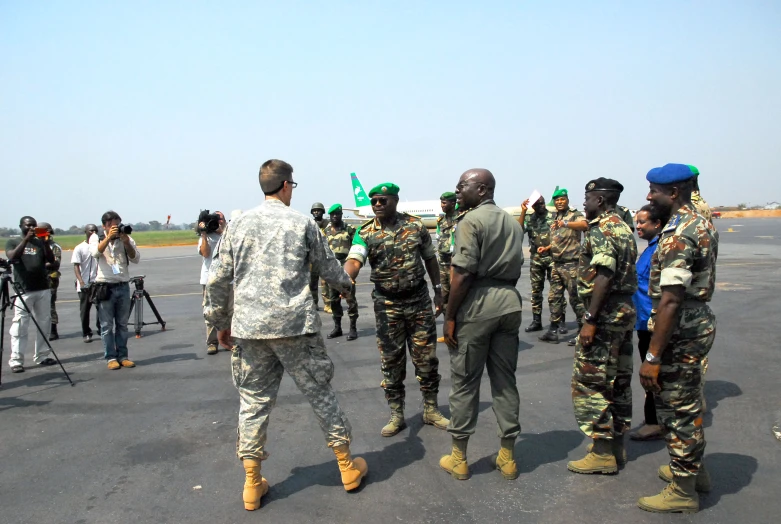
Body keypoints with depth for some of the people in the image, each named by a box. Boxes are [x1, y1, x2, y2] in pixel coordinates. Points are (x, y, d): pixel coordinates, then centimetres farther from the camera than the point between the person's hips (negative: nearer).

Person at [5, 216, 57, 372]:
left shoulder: (41, 243, 14)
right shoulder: (13, 242, 8)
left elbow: (51, 261, 3)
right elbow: (12, 257, -11)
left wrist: (45, 242, -10)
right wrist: (26, 239, -16)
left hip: (43, 289, 3)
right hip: (23, 291, -3)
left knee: (44, 324, 4)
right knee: (20, 327, -7)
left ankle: (42, 356, 12)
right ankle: (16, 360, -5)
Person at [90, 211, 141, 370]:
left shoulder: (126, 238, 7)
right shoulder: (96, 238, 4)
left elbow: (136, 259, -3)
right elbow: (95, 253, -16)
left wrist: (126, 242, -15)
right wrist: (109, 237, -21)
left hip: (123, 287, 2)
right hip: (105, 287, -2)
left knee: (122, 325, 8)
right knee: (107, 326, 1)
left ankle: (122, 356, 14)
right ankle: (111, 357, 7)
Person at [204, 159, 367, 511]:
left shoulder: (239, 224, 6)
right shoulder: (302, 223, 0)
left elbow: (218, 279, 5)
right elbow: (328, 267, 10)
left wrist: (221, 321, 17)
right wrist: (345, 283, 31)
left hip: (249, 327, 3)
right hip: (294, 324, -2)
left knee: (253, 402, 12)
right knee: (320, 393, 10)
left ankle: (252, 485, 20)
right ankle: (348, 467, 23)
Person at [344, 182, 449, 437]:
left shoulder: (416, 225, -1)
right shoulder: (365, 233, -7)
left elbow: (430, 258, 9)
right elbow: (354, 261, -24)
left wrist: (438, 291, 8)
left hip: (419, 300, 1)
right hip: (387, 305, -1)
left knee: (426, 357, 7)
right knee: (391, 361, 6)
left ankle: (431, 409, 24)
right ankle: (397, 415, 20)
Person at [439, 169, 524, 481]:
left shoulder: (470, 221, -10)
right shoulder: (513, 223, 16)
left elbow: (463, 274, -16)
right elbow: (515, 269, 15)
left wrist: (450, 316, -11)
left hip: (477, 304, -7)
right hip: (509, 303, 7)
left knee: (464, 382, 4)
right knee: (505, 380, 12)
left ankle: (458, 457, 15)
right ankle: (507, 457, 20)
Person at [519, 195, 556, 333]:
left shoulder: (553, 217, -1)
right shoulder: (529, 219, 6)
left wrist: (547, 248, -16)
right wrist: (523, 212, -13)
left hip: (552, 257, -3)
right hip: (535, 259, 3)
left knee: (555, 292, -4)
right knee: (536, 291, 8)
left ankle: (555, 323, 0)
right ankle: (536, 321, 16)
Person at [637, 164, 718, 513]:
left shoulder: (677, 234, -23)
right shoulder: (701, 224, 10)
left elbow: (670, 301, -28)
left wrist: (653, 356, -25)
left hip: (680, 331, -10)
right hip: (699, 322, 10)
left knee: (676, 409, 2)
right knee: (687, 402, 23)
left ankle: (683, 492, 17)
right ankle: (693, 470, 39)